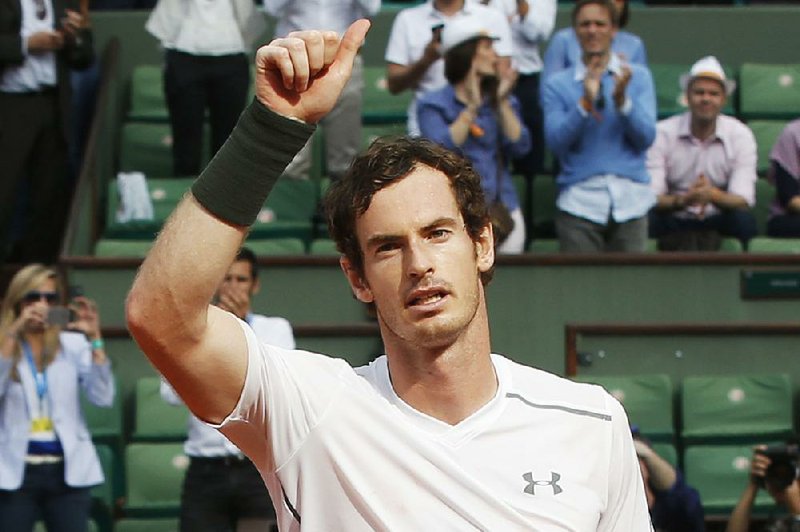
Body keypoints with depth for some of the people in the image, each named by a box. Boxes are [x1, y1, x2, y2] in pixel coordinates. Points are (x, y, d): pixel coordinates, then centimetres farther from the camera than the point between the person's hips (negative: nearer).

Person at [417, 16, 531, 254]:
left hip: (504, 208, 4)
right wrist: (472, 107, -14)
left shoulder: (503, 102, 15)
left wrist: (502, 103, -5)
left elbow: (519, 147, 2)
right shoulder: (434, 105, 2)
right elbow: (442, 150, -13)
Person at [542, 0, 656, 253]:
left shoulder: (638, 77, 11)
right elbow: (555, 141, -4)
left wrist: (621, 100, -15)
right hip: (580, 201, -1)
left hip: (630, 201, 1)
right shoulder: (557, 84, 9)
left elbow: (646, 137, 0)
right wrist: (585, 104, -16)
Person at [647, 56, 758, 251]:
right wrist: (683, 200, -36)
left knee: (744, 220, -32)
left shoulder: (740, 135, -3)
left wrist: (713, 195, -36)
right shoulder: (662, 134, -6)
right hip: (674, 220, -1)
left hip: (717, 221, 1)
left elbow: (743, 200, -13)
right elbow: (651, 197, -14)